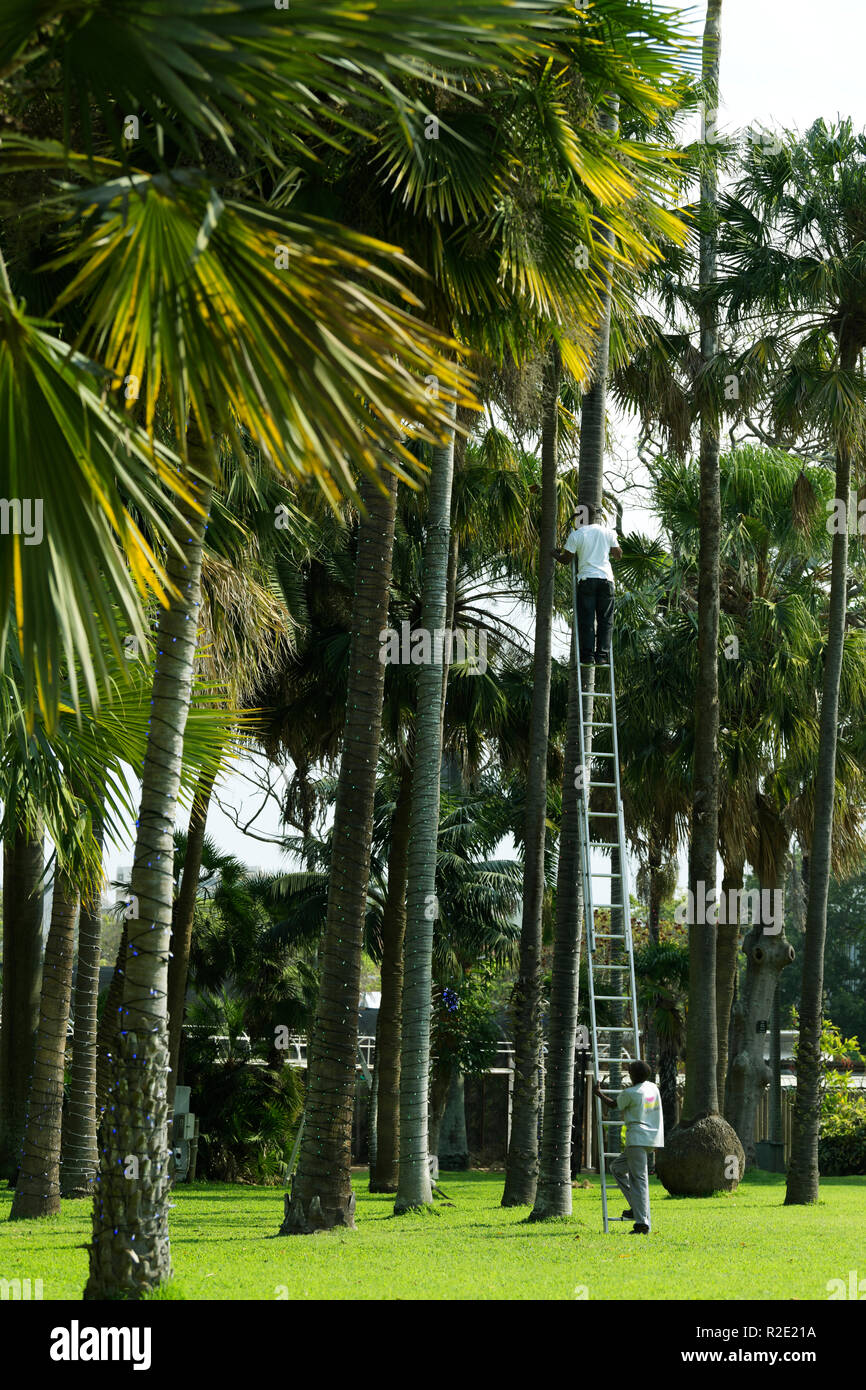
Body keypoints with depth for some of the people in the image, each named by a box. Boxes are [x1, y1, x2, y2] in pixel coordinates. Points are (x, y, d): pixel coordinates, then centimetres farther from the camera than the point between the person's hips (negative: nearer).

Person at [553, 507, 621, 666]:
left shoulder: (576, 535, 1)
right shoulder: (608, 532, 10)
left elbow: (566, 559, 5)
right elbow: (618, 555, 15)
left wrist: (556, 554, 27)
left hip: (586, 579, -2)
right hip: (606, 578, 2)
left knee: (586, 620, -1)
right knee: (605, 620, 4)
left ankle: (587, 656, -8)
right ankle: (602, 656, -3)